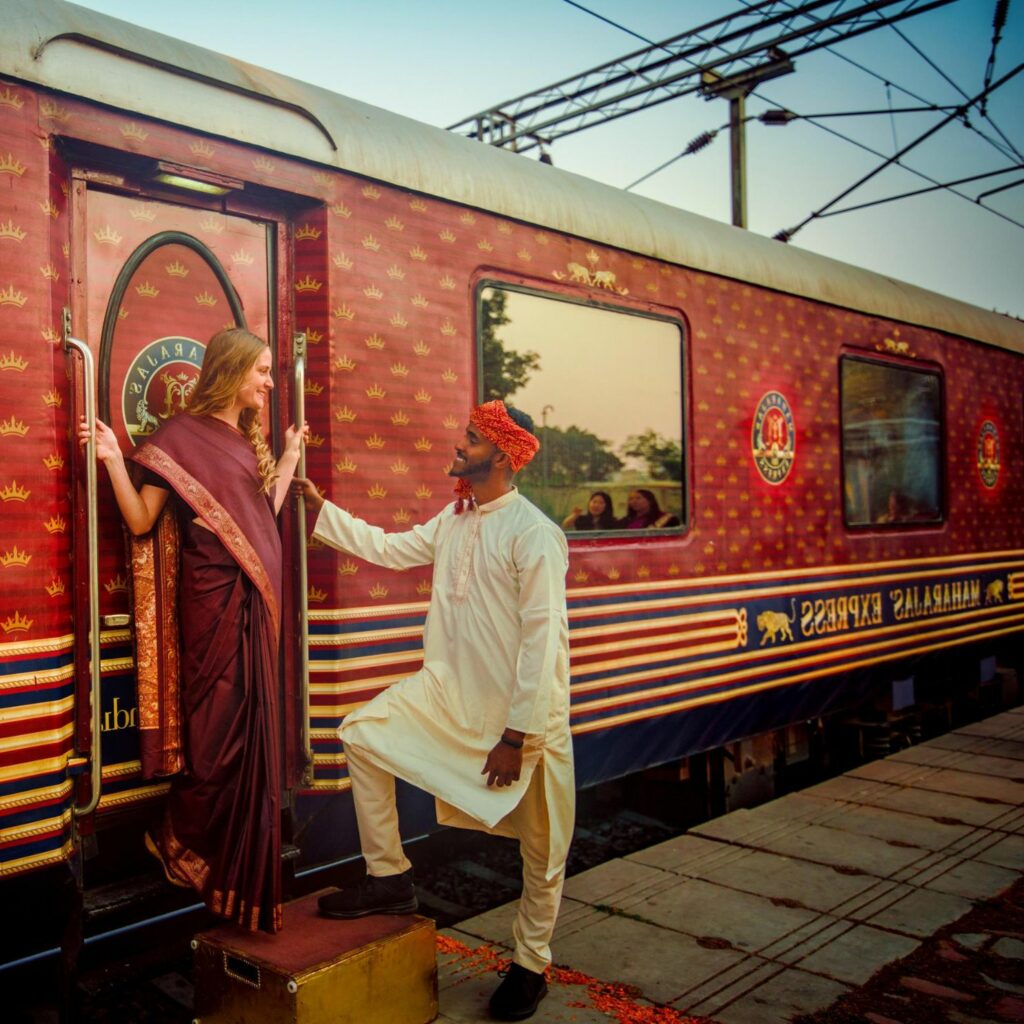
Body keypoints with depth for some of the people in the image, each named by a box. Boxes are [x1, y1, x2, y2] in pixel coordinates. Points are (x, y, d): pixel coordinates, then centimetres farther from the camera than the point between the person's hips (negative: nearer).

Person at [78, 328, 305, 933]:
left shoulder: (251, 440, 17)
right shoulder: (182, 435, -5)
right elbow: (142, 521, -7)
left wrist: (289, 457, 24)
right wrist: (113, 460, -19)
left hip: (257, 598, 7)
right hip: (213, 597, -7)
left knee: (254, 729, 10)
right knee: (221, 729, -3)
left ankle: (244, 869, 24)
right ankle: (181, 841, 19)